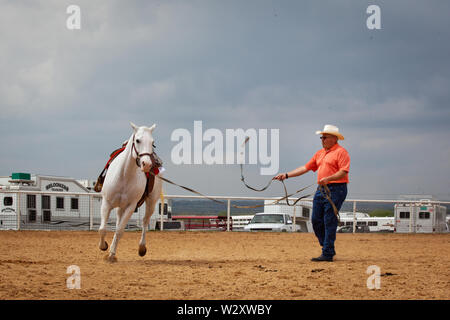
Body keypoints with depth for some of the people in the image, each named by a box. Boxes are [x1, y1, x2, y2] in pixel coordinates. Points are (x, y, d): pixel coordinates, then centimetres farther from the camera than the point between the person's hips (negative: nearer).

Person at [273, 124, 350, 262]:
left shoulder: (341, 152, -5)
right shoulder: (320, 153, 20)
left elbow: (344, 172, -16)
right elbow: (305, 168, 21)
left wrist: (328, 179, -29)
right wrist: (286, 175, 15)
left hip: (336, 190, -8)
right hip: (321, 189, 8)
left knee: (329, 221, -9)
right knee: (316, 220, 6)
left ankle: (328, 254, -6)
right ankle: (328, 249, 18)